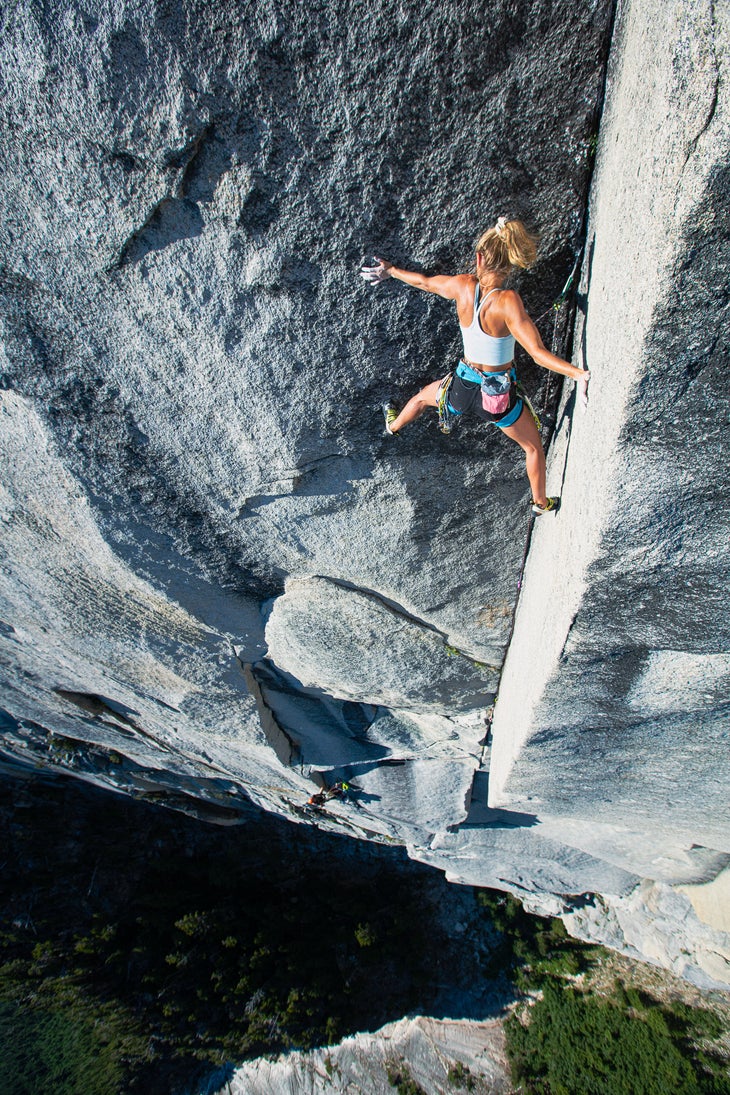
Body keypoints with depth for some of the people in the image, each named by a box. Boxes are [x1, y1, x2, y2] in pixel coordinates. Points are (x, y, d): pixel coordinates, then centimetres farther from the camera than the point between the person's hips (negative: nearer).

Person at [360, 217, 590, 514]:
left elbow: (424, 281, 6)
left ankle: (394, 425, 69)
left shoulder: (463, 286, -14)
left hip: (463, 386, 4)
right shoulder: (507, 301, -28)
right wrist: (580, 374, -36)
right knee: (533, 447, 23)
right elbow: (538, 353, -35)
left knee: (424, 395, 39)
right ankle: (540, 503, 42)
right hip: (499, 395, -4)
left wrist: (389, 270, 24)